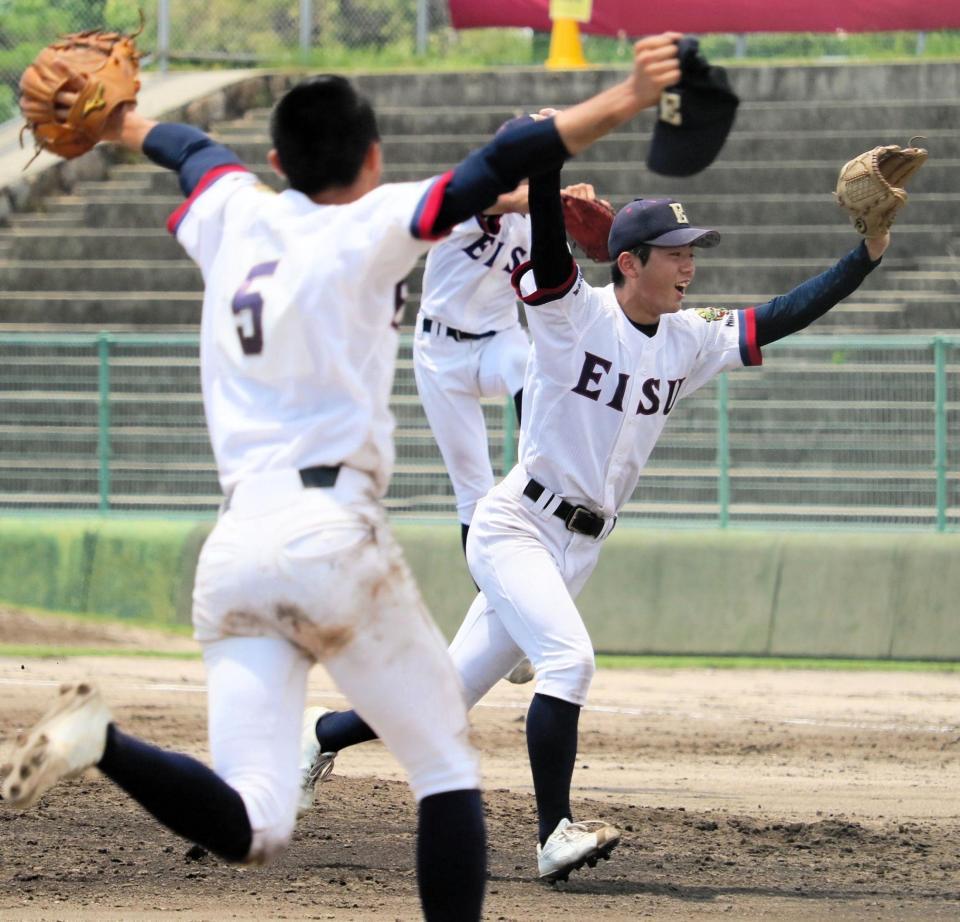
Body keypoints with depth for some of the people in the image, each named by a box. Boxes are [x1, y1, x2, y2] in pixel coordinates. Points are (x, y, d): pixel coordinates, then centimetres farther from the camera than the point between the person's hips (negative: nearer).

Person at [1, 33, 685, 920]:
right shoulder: (367, 229, 1)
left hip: (231, 547, 5)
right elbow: (486, 175, -12)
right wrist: (626, 101, -18)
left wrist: (124, 125, 59)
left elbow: (193, 150, 39)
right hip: (332, 537, -5)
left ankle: (104, 742, -29)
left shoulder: (233, 215, 16)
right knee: (448, 769, 9)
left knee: (247, 827, -5)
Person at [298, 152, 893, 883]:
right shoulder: (574, 315, -12)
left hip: (577, 549, 6)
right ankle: (556, 835, -23)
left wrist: (869, 255, -8)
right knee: (568, 658, -26)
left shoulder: (688, 342, 5)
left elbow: (783, 317, 3)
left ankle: (319, 738, 29)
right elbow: (548, 244, -29)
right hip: (516, 528, -6)